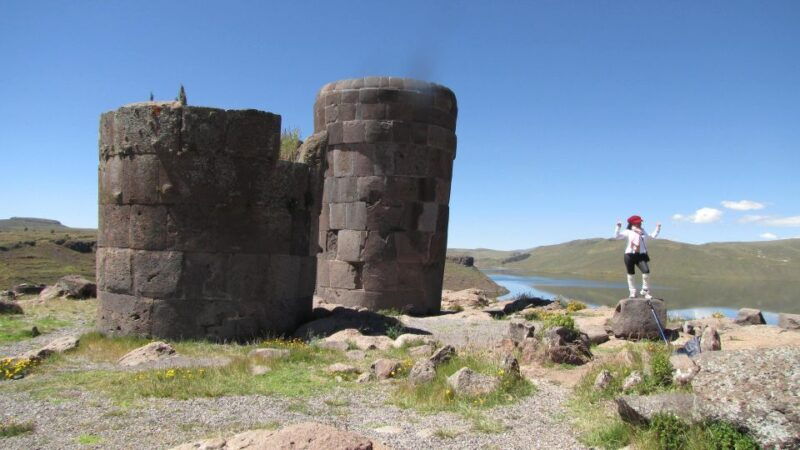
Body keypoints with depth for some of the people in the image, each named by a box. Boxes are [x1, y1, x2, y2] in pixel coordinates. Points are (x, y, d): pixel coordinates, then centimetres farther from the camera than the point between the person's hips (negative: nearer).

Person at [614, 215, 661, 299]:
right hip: (630, 255, -2)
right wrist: (618, 227, -10)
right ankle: (632, 292, 14)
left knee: (646, 272, -14)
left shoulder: (643, 232, 18)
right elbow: (616, 236, -2)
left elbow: (653, 236, 30)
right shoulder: (628, 232, 5)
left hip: (641, 255, 2)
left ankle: (645, 291, 1)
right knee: (631, 274, 3)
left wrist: (658, 228, 30)